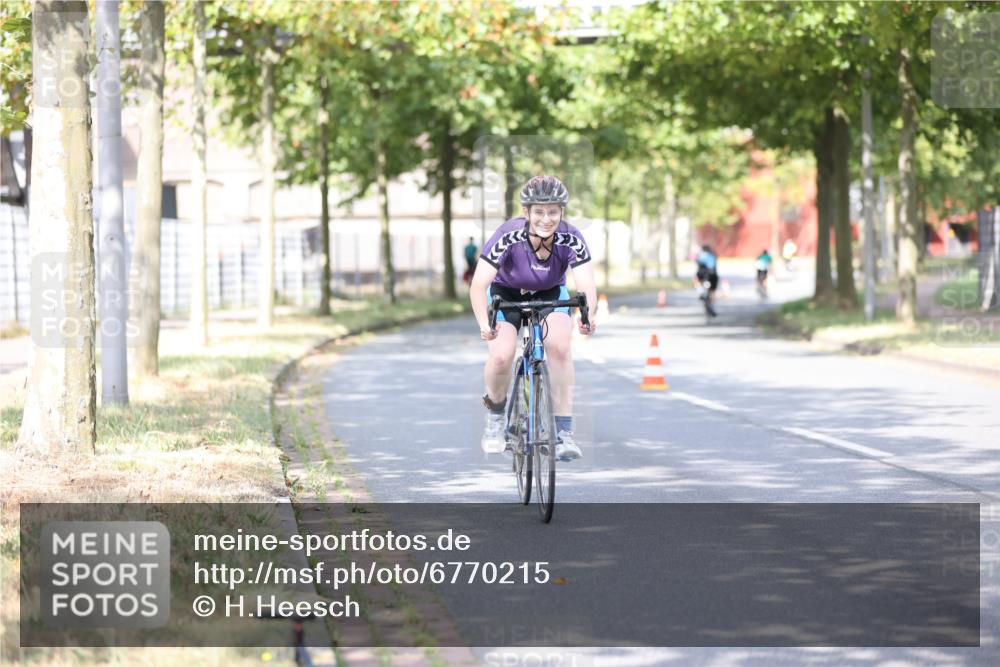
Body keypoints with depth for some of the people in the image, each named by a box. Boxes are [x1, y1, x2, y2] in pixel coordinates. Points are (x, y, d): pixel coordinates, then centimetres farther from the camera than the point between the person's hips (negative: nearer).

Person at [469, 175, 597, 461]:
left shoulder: (570, 239, -27)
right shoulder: (509, 236, -32)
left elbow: (586, 284, -39)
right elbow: (478, 284, -36)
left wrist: (589, 316, -60)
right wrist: (484, 324, -52)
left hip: (550, 295, 1)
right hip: (506, 294, -1)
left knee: (559, 347, -26)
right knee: (501, 356, -23)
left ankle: (563, 432, -20)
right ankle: (495, 415, 8)